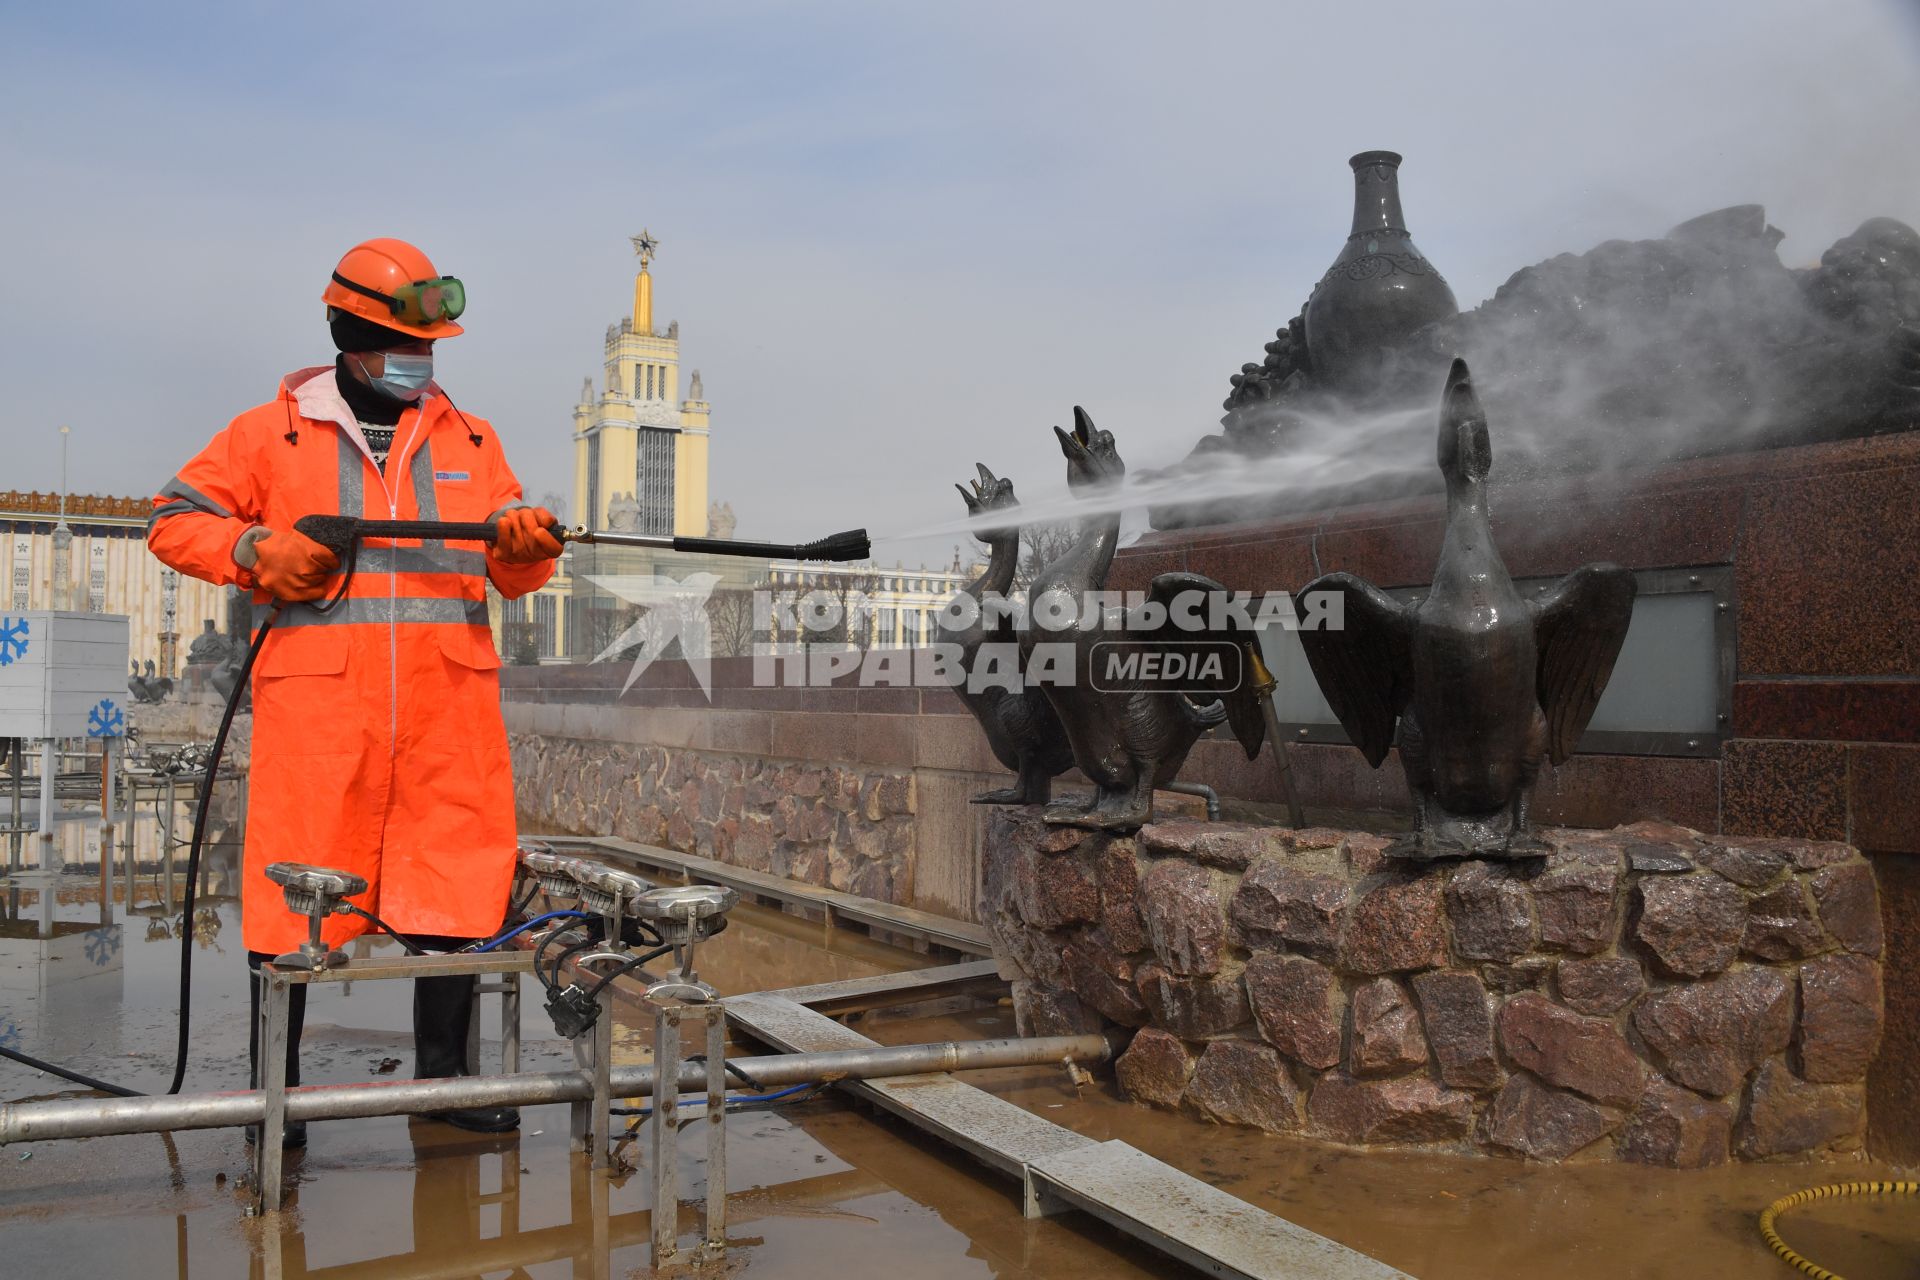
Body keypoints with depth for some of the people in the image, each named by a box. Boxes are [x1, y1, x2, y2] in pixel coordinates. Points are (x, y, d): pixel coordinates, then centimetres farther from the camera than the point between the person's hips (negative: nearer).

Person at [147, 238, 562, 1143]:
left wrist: (523, 547, -9)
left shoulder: (469, 440, 16)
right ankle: (275, 1086, 18)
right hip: (317, 696, -2)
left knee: (453, 882, 5)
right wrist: (257, 553, -6)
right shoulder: (272, 433, 9)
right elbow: (174, 519, 12)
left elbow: (511, 574, 15)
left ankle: (443, 1074, 20)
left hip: (448, 698, 3)